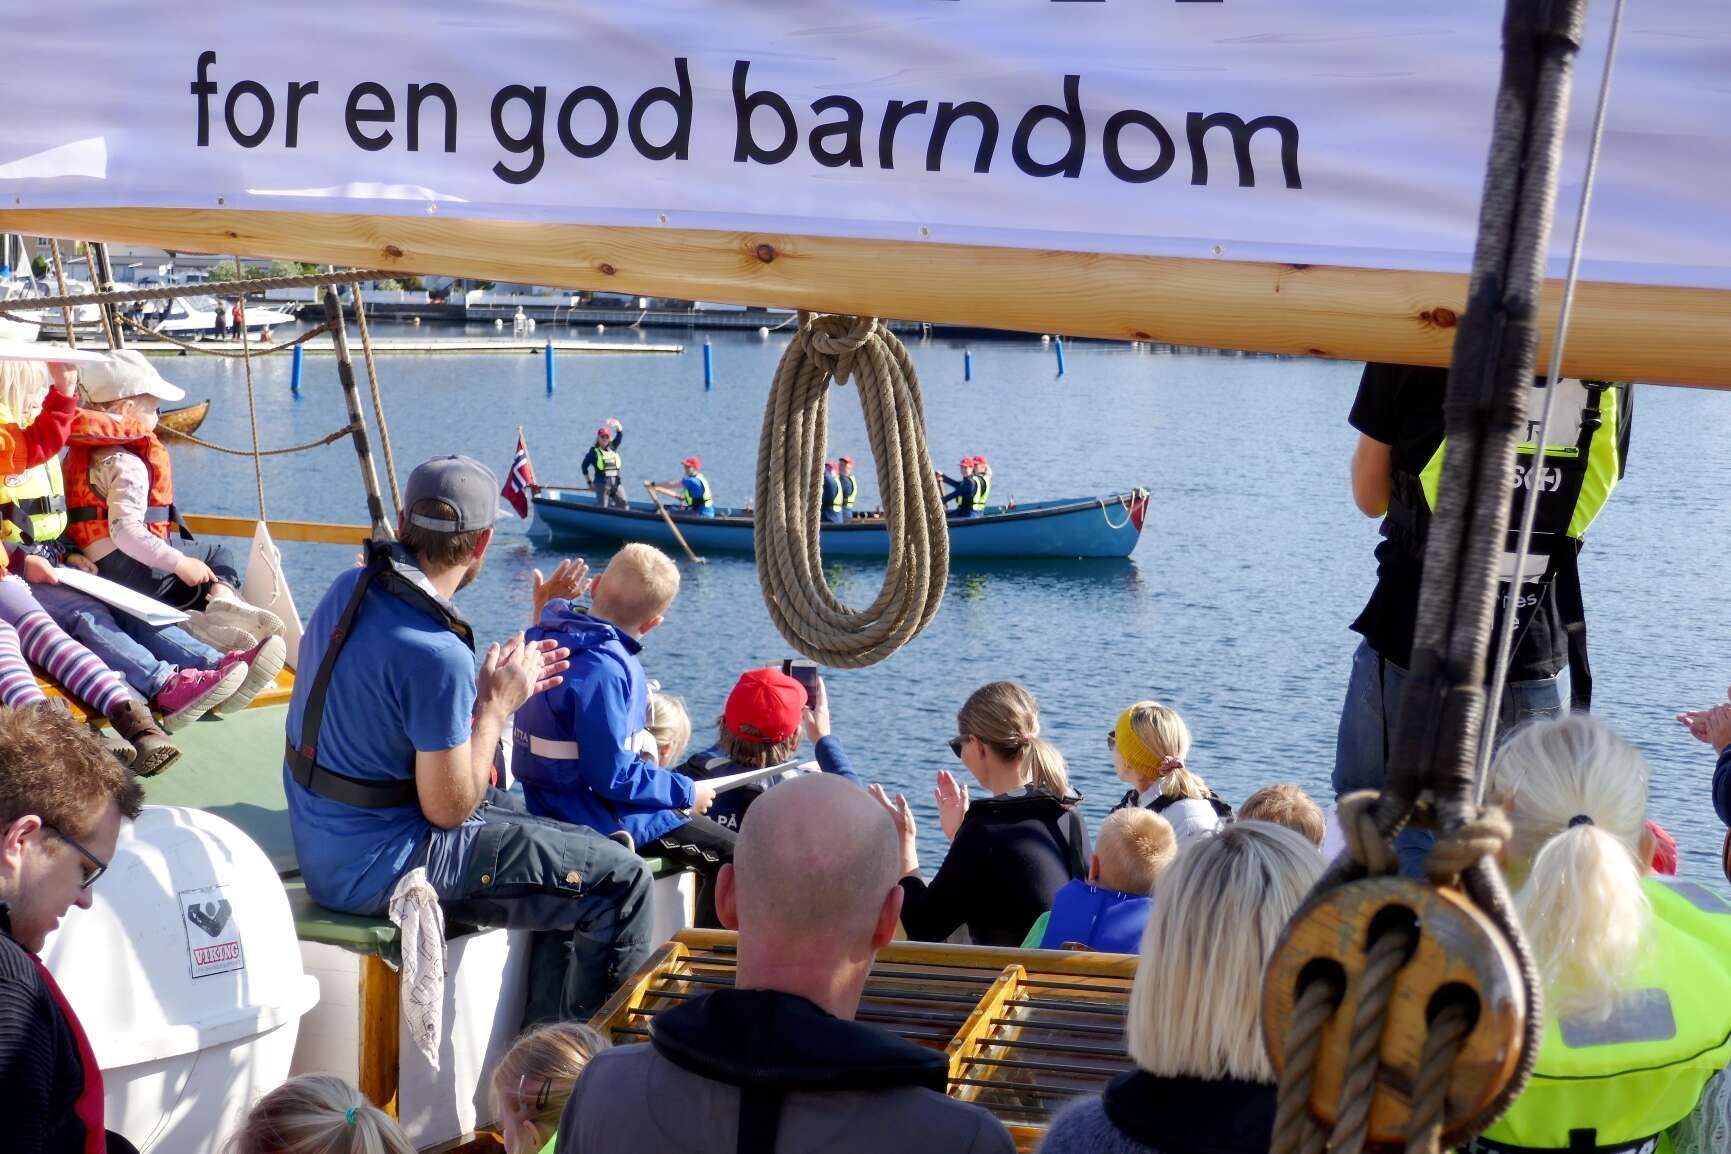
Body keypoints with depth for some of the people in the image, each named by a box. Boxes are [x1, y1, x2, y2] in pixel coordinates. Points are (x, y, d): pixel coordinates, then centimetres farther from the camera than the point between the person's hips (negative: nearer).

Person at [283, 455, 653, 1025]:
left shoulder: (349, 589, 1)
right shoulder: (435, 654, -27)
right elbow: (450, 807, -19)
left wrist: (490, 681, 11)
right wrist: (498, 704, -8)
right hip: (378, 869, -10)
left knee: (579, 844, 21)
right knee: (619, 882, -5)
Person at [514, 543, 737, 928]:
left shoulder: (558, 637, 2)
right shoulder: (603, 669, -27)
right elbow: (612, 776, -26)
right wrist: (687, 791, -15)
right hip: (599, 819, -11)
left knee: (701, 824, 27)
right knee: (733, 856, -7)